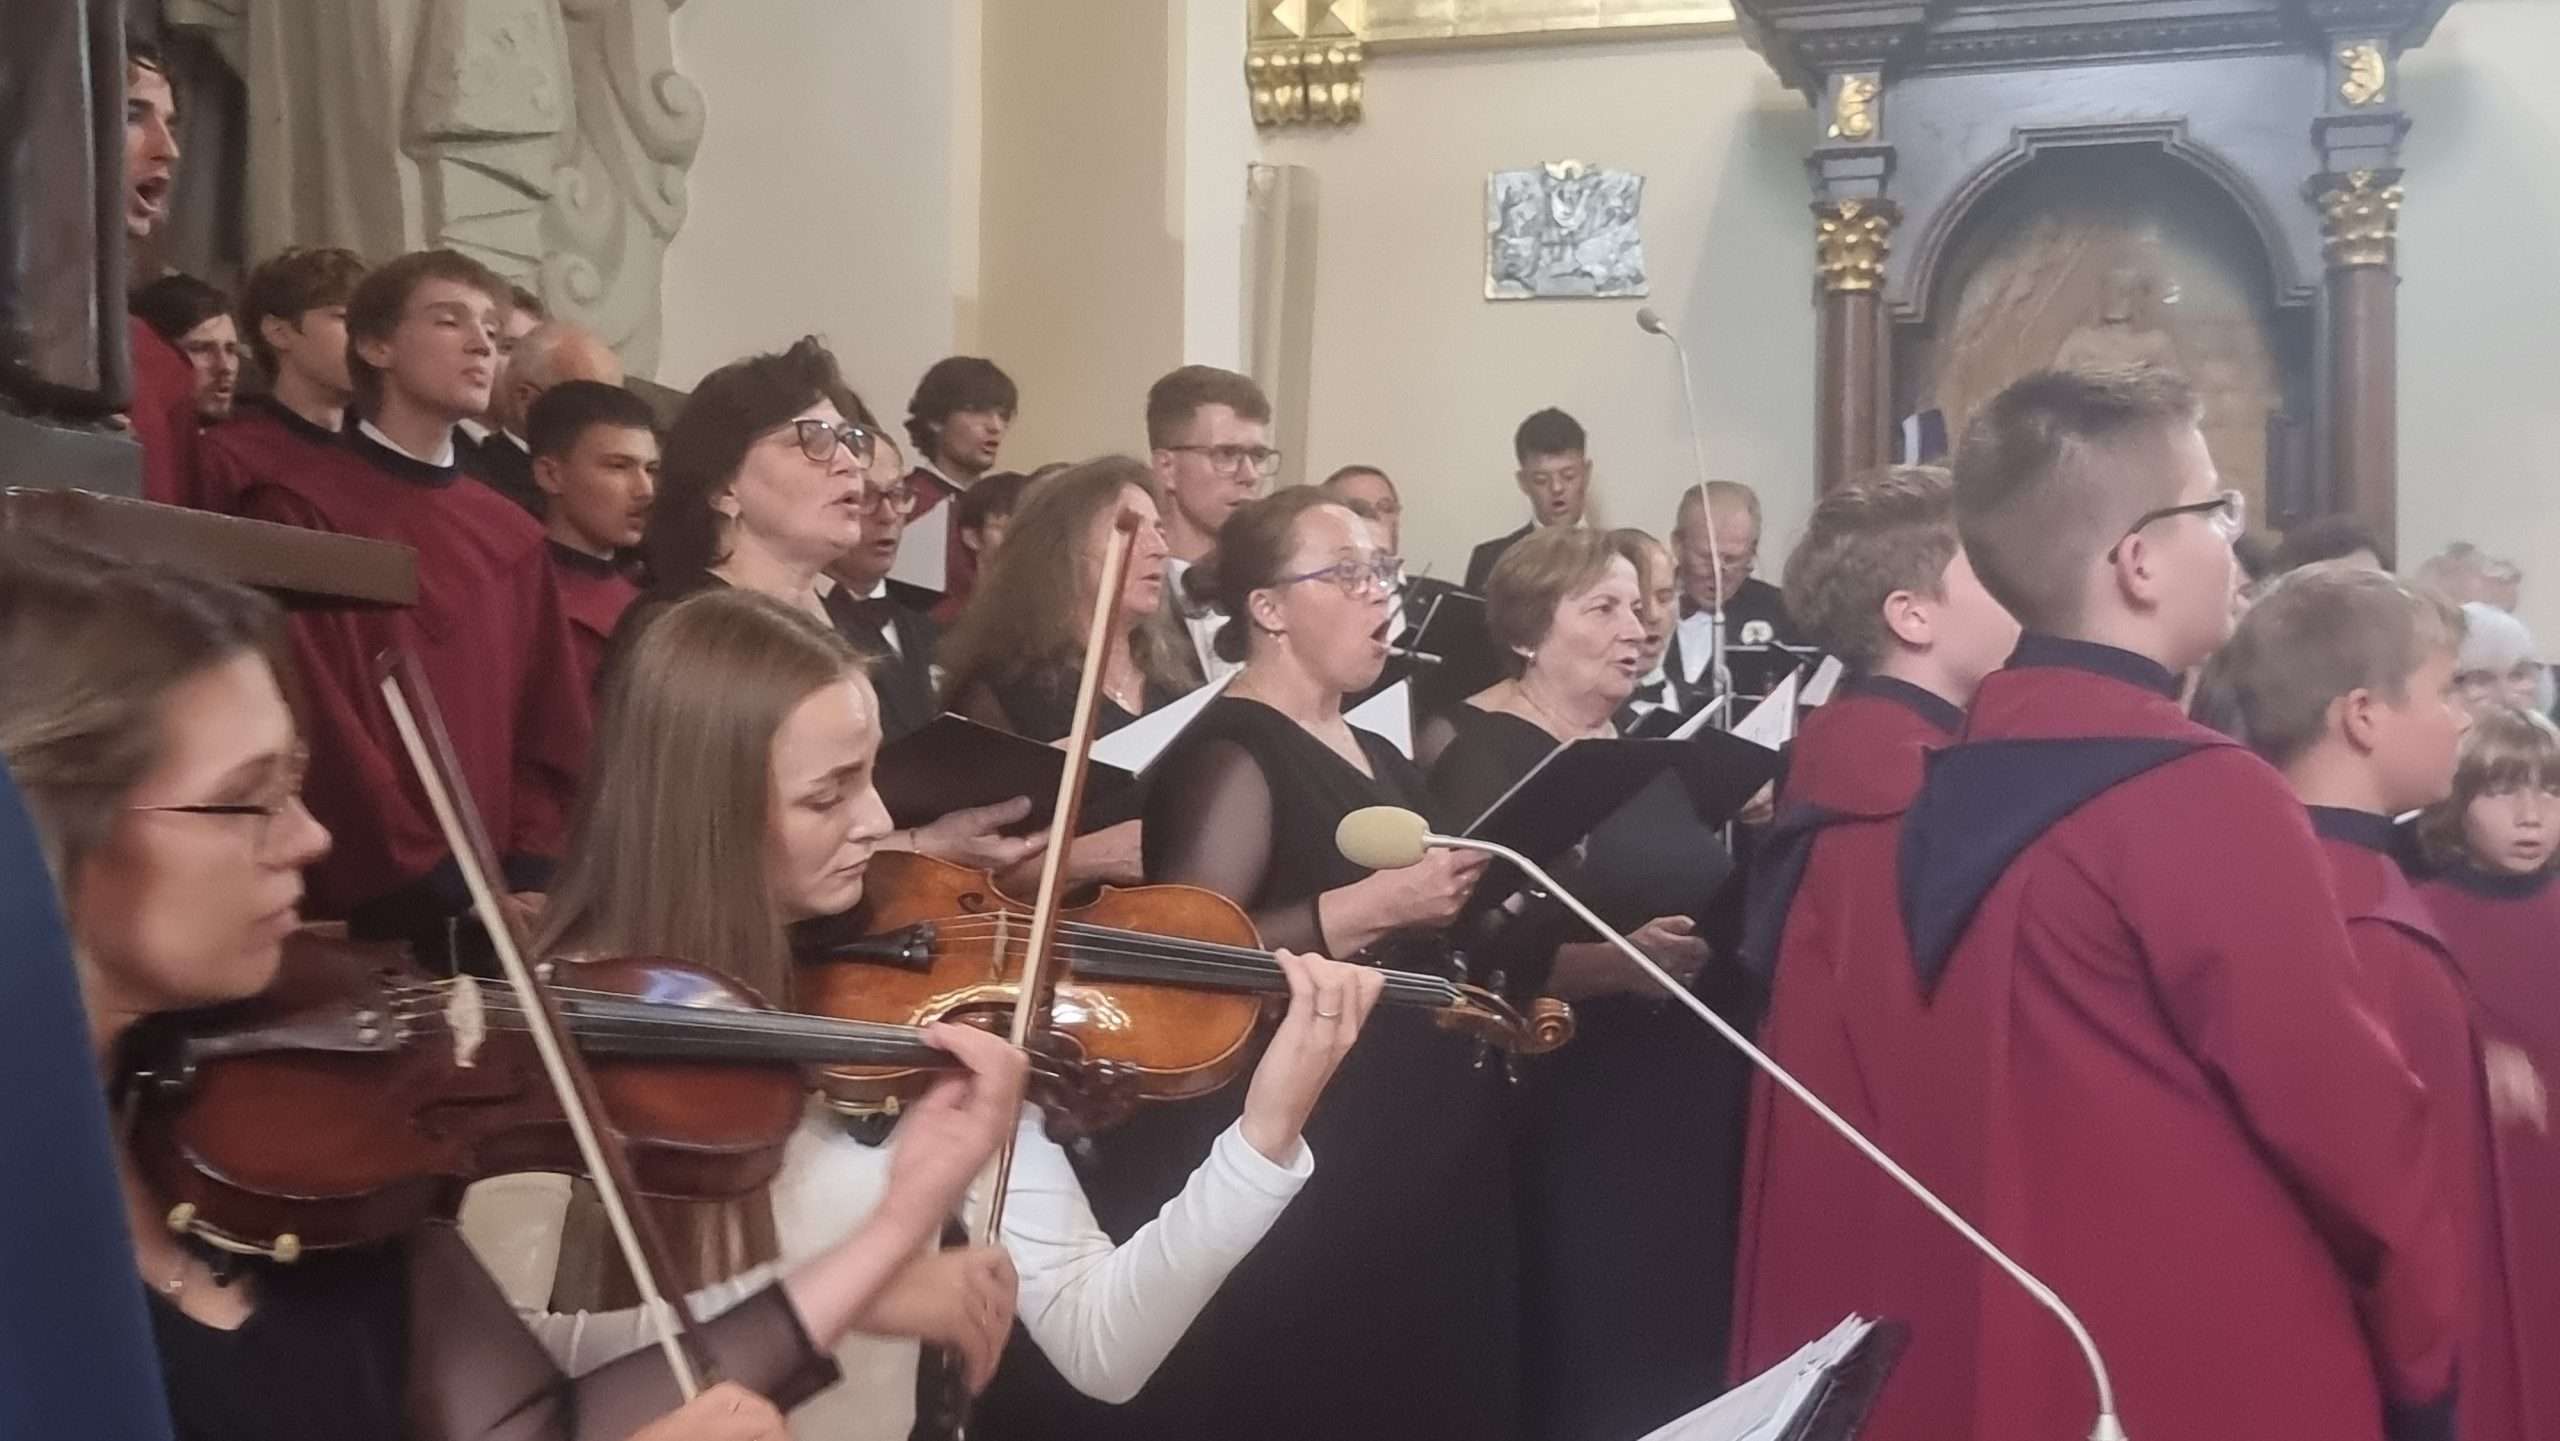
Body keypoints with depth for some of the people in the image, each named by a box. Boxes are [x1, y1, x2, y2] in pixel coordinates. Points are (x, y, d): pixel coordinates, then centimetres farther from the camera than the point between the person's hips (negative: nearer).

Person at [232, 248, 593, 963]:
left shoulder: (515, 538, 13)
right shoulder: (299, 510, -4)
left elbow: (553, 731, 9)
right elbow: (318, 727, -12)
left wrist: (528, 879, -6)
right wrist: (446, 888, -14)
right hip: (368, 912, -5)